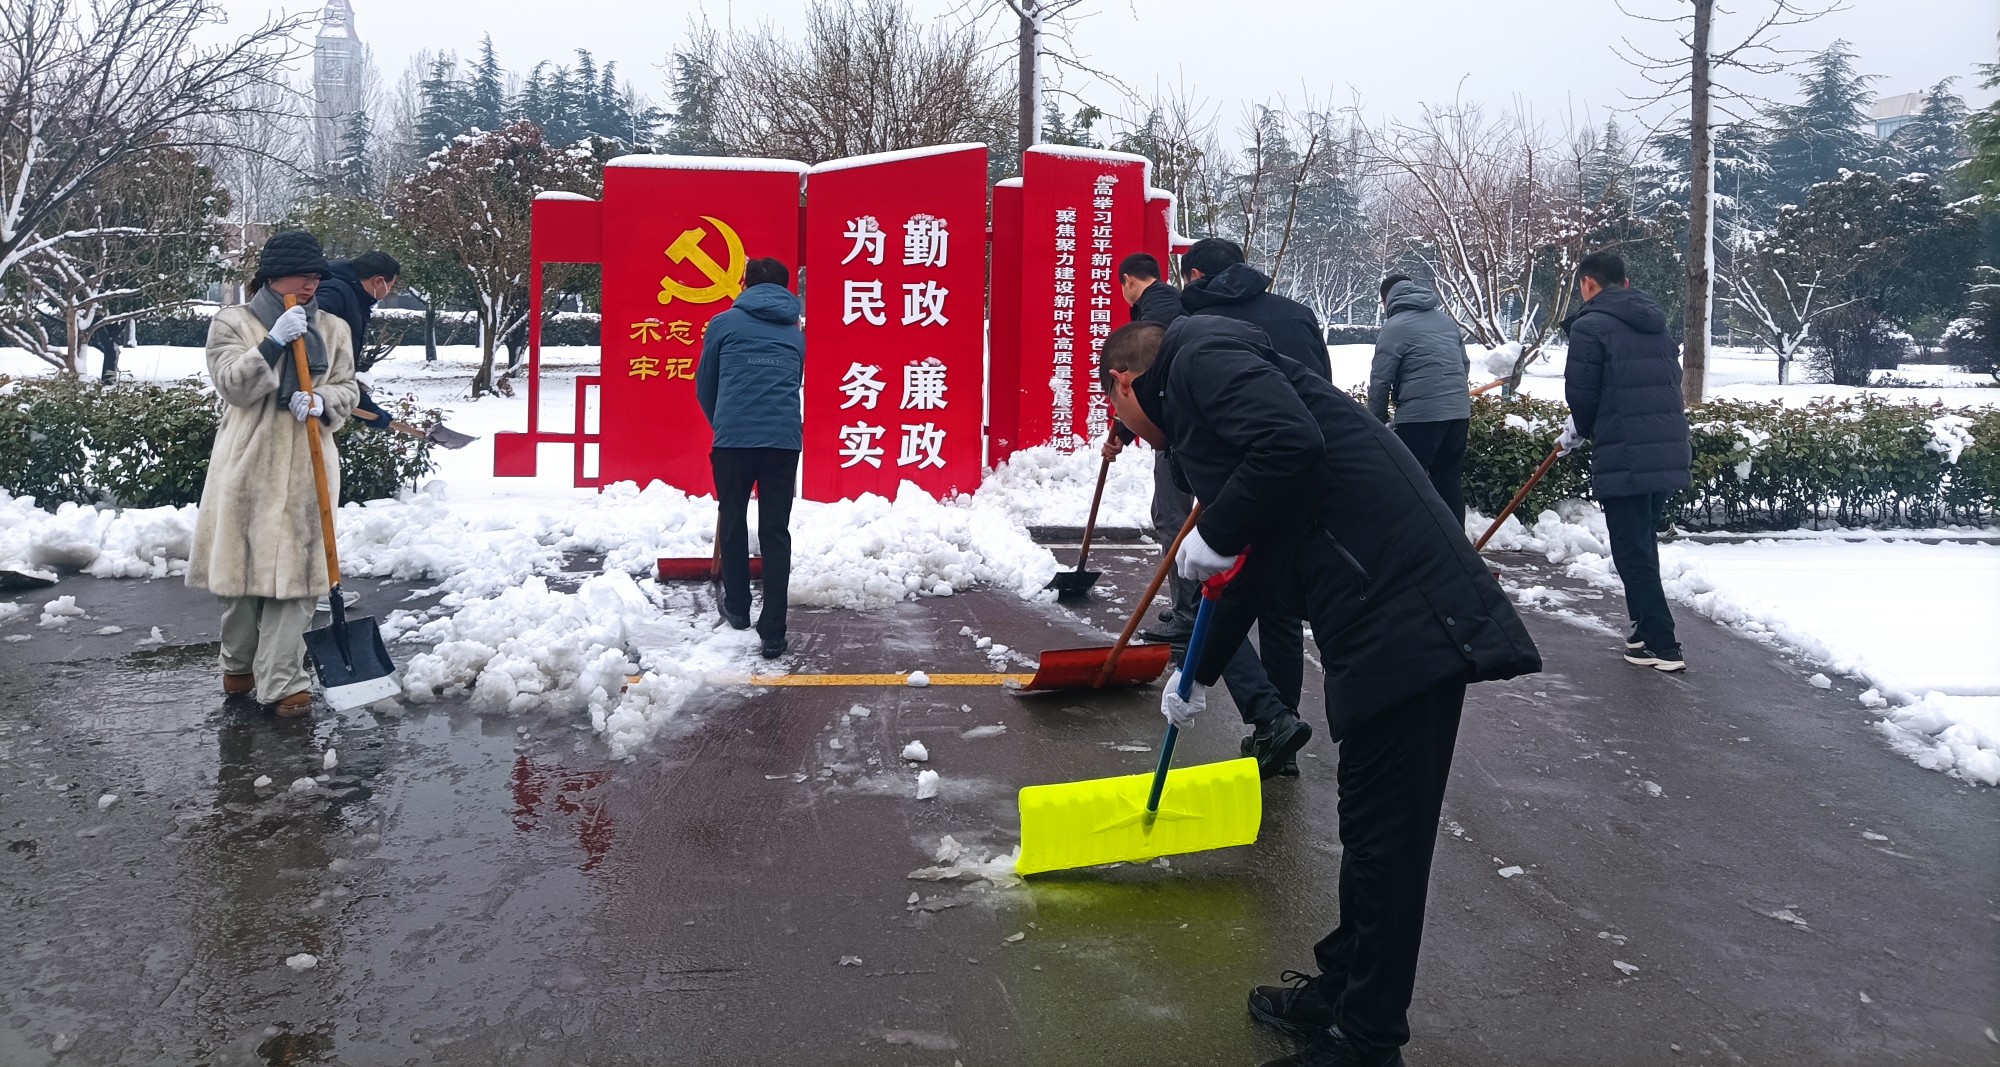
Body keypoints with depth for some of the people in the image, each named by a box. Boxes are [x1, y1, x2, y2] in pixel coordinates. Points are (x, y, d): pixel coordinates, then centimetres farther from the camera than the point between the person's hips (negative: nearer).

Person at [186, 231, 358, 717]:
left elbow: (347, 390, 12)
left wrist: (321, 403, -10)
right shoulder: (232, 323, 4)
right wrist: (273, 343, -21)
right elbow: (233, 385, -9)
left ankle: (282, 681, -3)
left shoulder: (333, 329, 12)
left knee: (293, 570, -4)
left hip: (305, 469, 1)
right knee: (242, 565, 7)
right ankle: (239, 663, 29)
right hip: (247, 464, -1)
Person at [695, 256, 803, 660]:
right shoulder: (795, 332, 17)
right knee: (776, 533, 4)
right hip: (784, 440, 2)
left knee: (733, 523, 18)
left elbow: (704, 385, 15)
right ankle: (773, 633, -1)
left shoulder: (724, 323, 8)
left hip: (733, 439, -1)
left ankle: (737, 609, 30)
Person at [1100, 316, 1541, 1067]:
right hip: (1389, 617, 10)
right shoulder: (1202, 399, 27)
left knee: (1384, 837, 1)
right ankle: (1343, 990, 36)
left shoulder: (1203, 358, -3)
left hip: (1406, 621, -10)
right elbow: (1251, 566, 37)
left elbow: (1292, 444, -23)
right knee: (1369, 827, 21)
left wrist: (1214, 535, -8)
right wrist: (1199, 674, 46)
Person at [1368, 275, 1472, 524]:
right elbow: (1464, 363, 24)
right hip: (1459, 411, 7)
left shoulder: (1394, 327, -4)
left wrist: (1377, 422, 5)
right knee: (1448, 480, 14)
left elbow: (1380, 380, -5)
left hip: (1420, 414, -7)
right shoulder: (1446, 320, 18)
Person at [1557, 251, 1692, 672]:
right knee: (1644, 546, 20)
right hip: (1670, 454, 8)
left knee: (1633, 553, -1)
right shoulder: (1657, 324, 16)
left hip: (1624, 459, -8)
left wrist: (1580, 430, 13)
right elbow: (1670, 383, 20)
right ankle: (1647, 630, 27)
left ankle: (1662, 645, -1)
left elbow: (1581, 394, -11)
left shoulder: (1590, 326, -8)